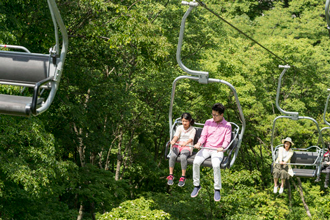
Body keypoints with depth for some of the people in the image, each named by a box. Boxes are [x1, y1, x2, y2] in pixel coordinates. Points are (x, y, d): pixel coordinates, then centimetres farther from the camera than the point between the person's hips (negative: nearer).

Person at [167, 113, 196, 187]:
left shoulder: (192, 129, 6)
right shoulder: (179, 128, 15)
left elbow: (191, 139, -9)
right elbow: (176, 136, 0)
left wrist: (185, 143, -32)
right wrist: (173, 141, -25)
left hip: (187, 147, -3)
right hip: (178, 145, 3)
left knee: (183, 157, -36)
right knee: (173, 155, -31)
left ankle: (183, 177, -24)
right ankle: (171, 175, -22)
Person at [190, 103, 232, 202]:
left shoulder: (227, 126, 2)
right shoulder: (208, 122, 10)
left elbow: (227, 141, -2)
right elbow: (203, 135, 8)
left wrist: (222, 147, -24)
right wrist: (199, 143, -13)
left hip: (218, 150, -3)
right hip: (206, 148, 3)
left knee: (216, 165, -34)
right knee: (196, 162, -26)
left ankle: (217, 190, -17)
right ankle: (197, 185, -7)